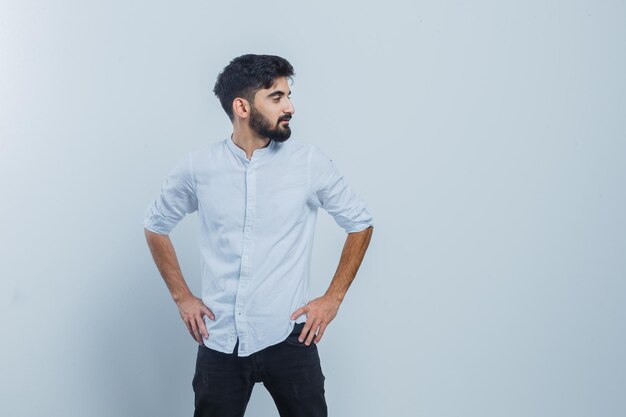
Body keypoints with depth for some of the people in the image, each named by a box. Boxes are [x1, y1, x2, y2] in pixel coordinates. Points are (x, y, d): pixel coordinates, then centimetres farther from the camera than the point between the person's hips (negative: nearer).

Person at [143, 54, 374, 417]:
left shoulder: (310, 162, -6)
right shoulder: (198, 168, -3)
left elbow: (361, 223, 6)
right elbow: (156, 226, 13)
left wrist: (333, 298, 1)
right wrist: (182, 296, 7)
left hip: (288, 337, -1)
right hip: (220, 342, 1)